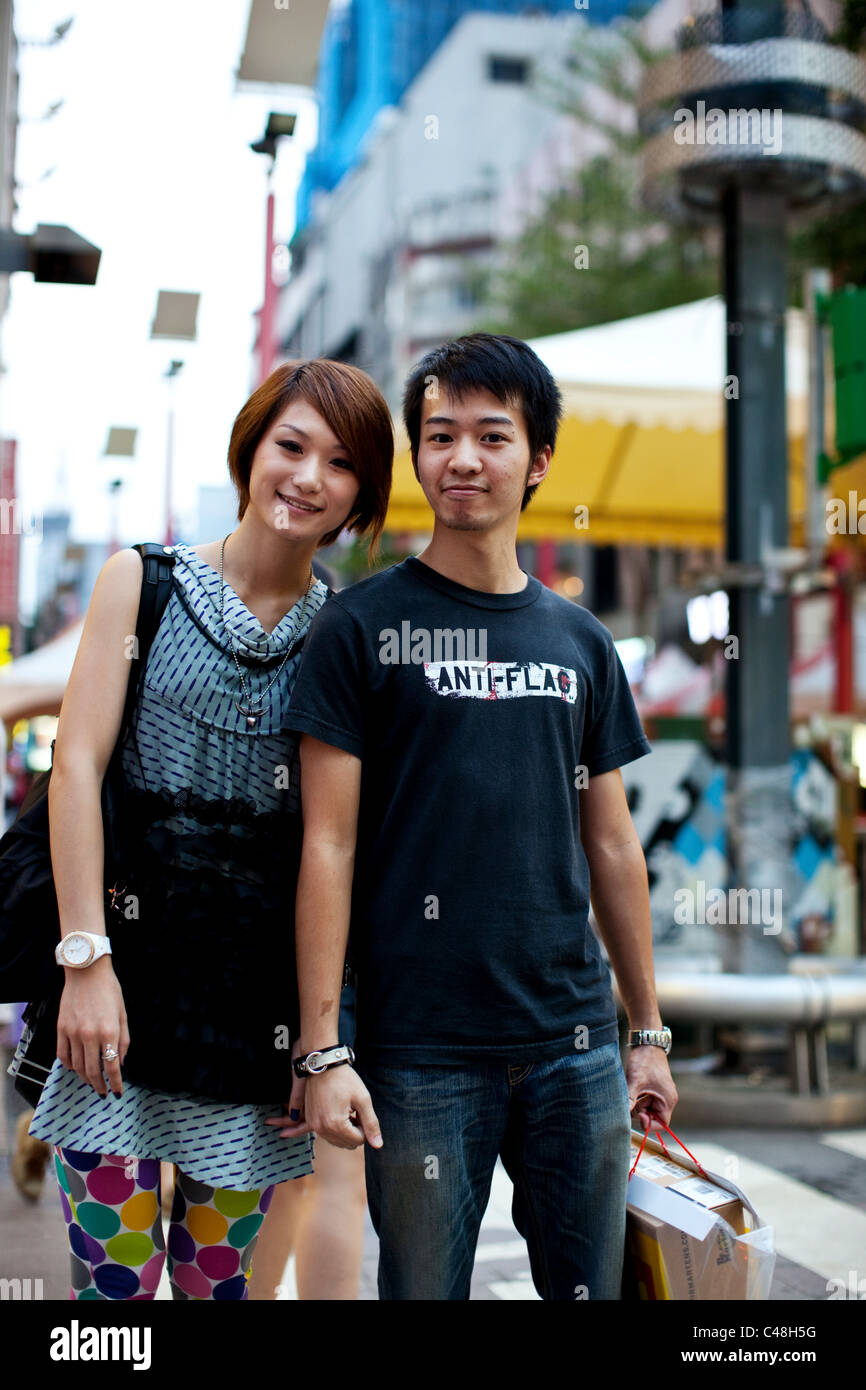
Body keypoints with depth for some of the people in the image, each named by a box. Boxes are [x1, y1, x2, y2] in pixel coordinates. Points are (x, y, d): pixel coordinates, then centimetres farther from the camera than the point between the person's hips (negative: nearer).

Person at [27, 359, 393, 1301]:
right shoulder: (142, 581, 2)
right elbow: (76, 766, -4)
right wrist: (86, 960, -12)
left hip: (261, 985, 2)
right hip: (134, 945, -2)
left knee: (219, 1273, 10)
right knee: (114, 1275, -2)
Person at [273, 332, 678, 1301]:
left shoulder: (581, 641, 10)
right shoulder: (363, 627, -2)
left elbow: (610, 846, 14)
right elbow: (328, 846, -6)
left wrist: (650, 1032, 14)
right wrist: (322, 1051, -11)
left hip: (576, 1041, 4)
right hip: (420, 1049, -4)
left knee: (589, 1285, 12)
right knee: (424, 1286, 6)